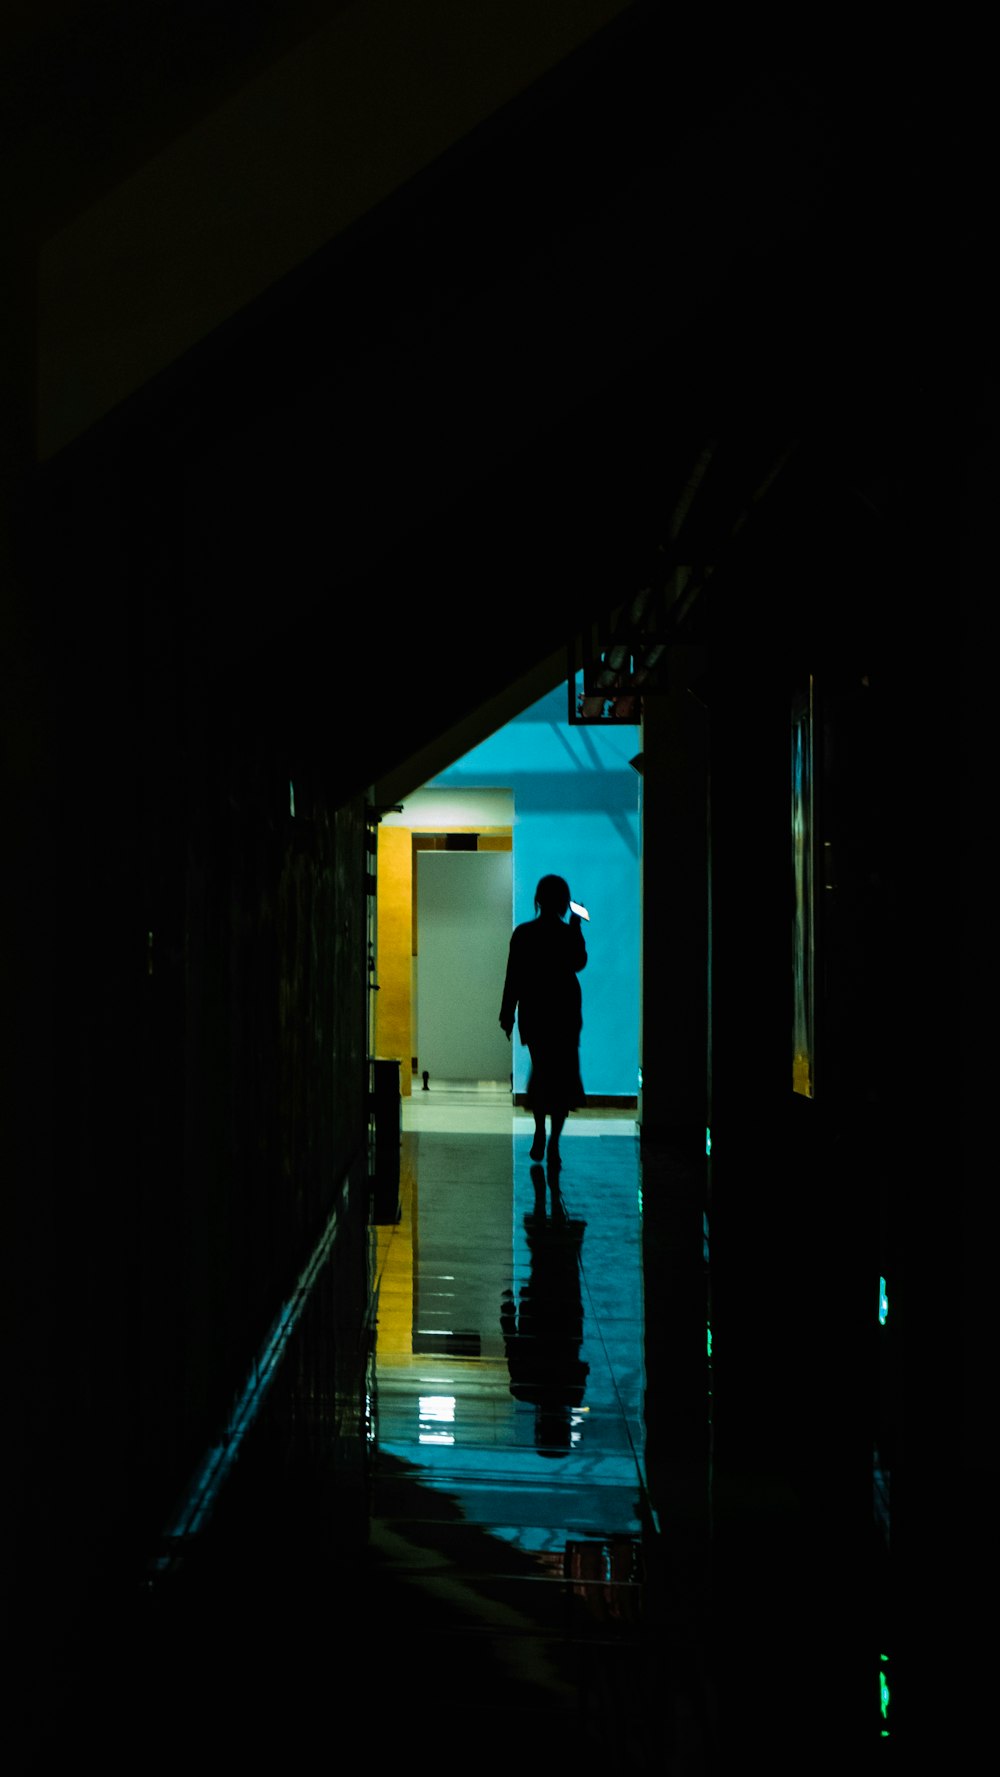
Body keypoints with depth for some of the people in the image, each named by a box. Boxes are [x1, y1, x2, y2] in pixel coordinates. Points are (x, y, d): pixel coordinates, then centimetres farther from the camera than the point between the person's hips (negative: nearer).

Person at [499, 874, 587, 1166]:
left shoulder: (522, 933, -4)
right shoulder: (569, 934, -8)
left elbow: (513, 977, -2)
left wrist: (508, 1015, 5)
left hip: (532, 1011, 2)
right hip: (564, 1010, -2)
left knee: (540, 1070, 18)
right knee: (563, 1074, 4)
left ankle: (540, 1134, 14)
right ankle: (553, 1141, -6)